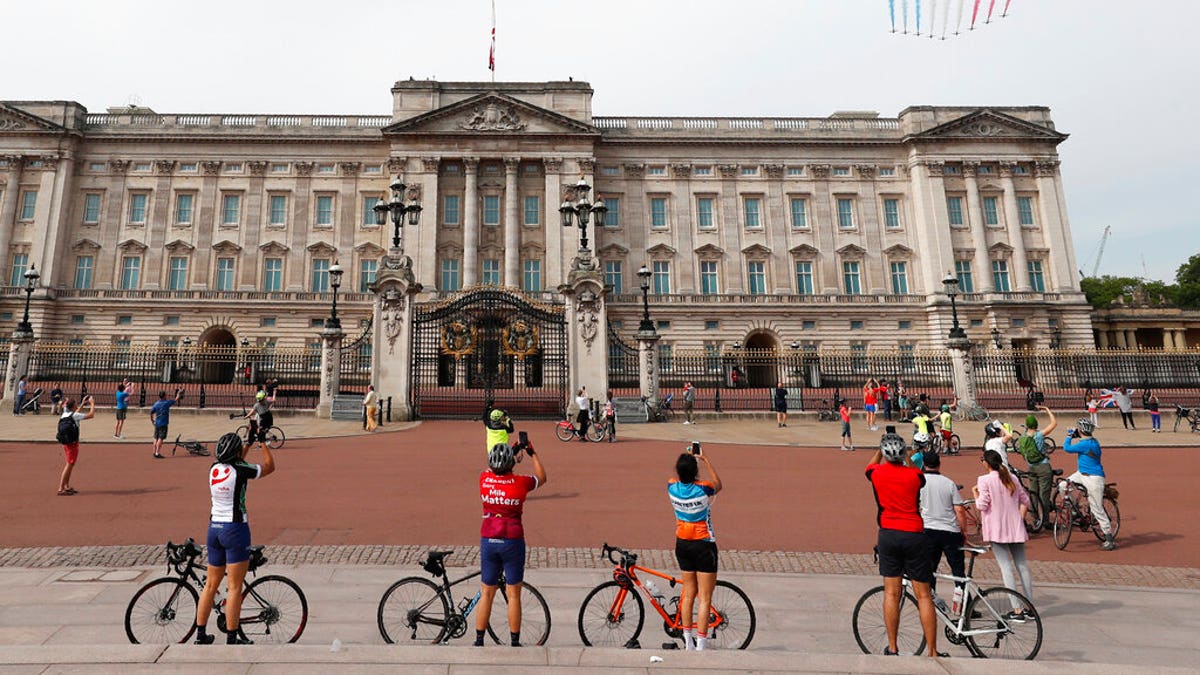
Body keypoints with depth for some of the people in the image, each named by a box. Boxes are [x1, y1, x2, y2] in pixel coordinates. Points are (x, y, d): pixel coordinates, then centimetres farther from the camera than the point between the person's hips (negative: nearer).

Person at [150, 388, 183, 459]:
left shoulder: (156, 403, 4)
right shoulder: (167, 402, -11)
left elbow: (151, 412, 9)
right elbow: (176, 400, 2)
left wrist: (152, 420, 25)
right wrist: (179, 393, 18)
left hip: (157, 423, 6)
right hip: (163, 424, -6)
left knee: (156, 438, 13)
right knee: (161, 438, -6)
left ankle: (154, 452, 18)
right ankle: (157, 453, -9)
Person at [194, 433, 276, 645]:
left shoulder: (214, 468, 3)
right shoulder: (241, 470, -16)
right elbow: (269, 466, 0)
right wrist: (263, 442, 7)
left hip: (214, 528, 7)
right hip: (235, 529, -7)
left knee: (211, 584, 18)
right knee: (235, 588, 1)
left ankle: (201, 634, 26)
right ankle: (232, 638, 7)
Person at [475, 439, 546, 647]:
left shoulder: (484, 479, -5)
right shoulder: (520, 482, -12)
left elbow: (493, 471, 21)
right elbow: (542, 478, 9)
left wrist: (515, 450, 25)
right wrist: (532, 453, 14)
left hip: (488, 541, 3)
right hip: (512, 542, -2)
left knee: (486, 594, 14)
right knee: (513, 595, 8)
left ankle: (479, 641, 21)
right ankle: (515, 642, 16)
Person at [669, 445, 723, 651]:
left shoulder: (672, 487, -10)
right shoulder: (704, 489, -20)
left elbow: (679, 477, 17)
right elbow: (718, 484, 5)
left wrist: (688, 456, 19)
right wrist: (705, 459, 8)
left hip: (682, 544, 5)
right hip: (703, 546, -5)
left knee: (688, 593, 17)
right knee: (704, 598, 4)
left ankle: (688, 643, 27)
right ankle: (701, 645, 7)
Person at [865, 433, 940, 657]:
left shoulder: (877, 473, -1)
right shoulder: (915, 475, -4)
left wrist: (882, 448, 38)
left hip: (888, 535, 1)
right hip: (914, 536, -1)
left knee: (891, 592, 7)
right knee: (923, 595, 6)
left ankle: (892, 648, 13)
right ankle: (933, 652, 10)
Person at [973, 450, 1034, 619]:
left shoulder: (984, 480, -11)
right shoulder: (1011, 478, 7)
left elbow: (982, 505, -13)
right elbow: (1025, 501, 11)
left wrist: (975, 493, 4)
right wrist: (1019, 520, 18)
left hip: (997, 529, -6)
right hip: (1016, 529, 6)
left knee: (1006, 567, -3)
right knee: (1022, 565, 13)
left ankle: (1017, 610, -3)